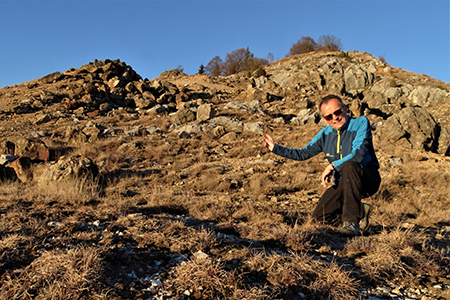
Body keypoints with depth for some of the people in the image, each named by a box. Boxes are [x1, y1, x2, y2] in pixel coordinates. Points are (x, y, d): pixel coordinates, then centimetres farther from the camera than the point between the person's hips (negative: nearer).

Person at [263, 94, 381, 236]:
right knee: (320, 216, -8)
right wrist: (275, 148, 10)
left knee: (348, 165, -38)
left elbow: (358, 155, -26)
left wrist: (332, 166, -19)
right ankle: (361, 212, 11)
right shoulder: (325, 134, 4)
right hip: (343, 183, 5)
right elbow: (303, 153, 14)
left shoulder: (361, 123, -12)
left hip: (368, 179, -5)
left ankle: (352, 220, -28)